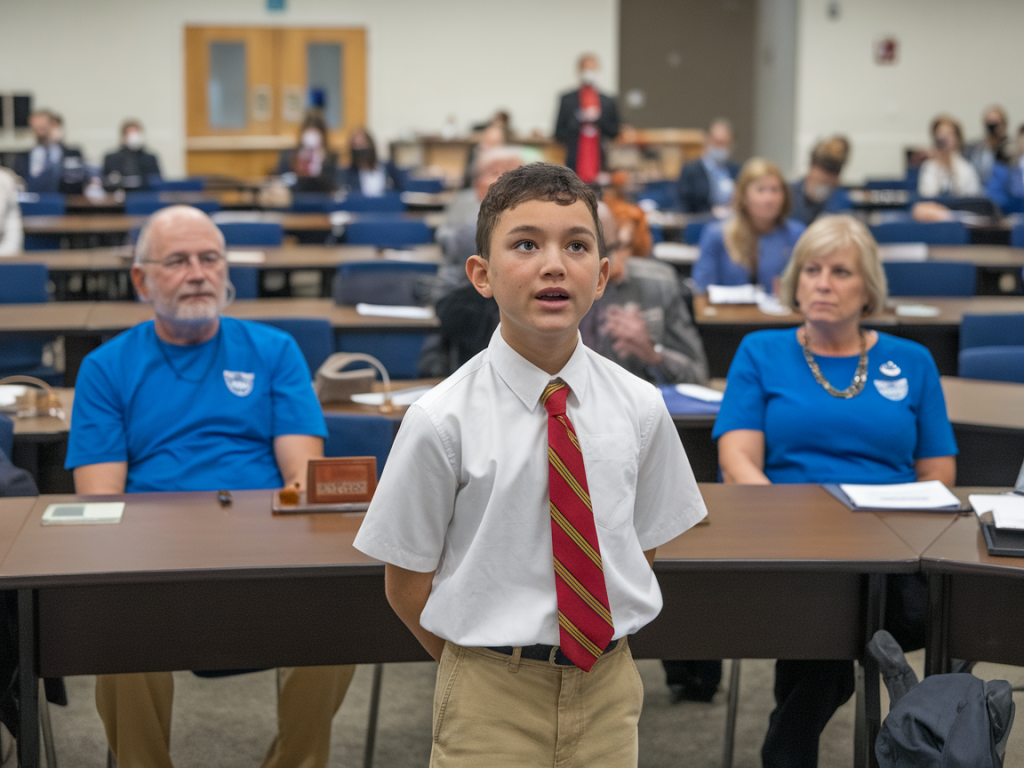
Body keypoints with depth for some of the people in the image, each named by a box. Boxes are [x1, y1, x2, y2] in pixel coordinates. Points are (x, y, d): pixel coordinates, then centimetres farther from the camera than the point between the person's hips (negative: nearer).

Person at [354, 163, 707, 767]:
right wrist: (482, 666, -1)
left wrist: (595, 651, 1)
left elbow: (643, 547, 7)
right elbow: (407, 584, -6)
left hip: (609, 682, 3)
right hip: (491, 700, -3)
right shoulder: (443, 420, -13)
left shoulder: (639, 407, -4)